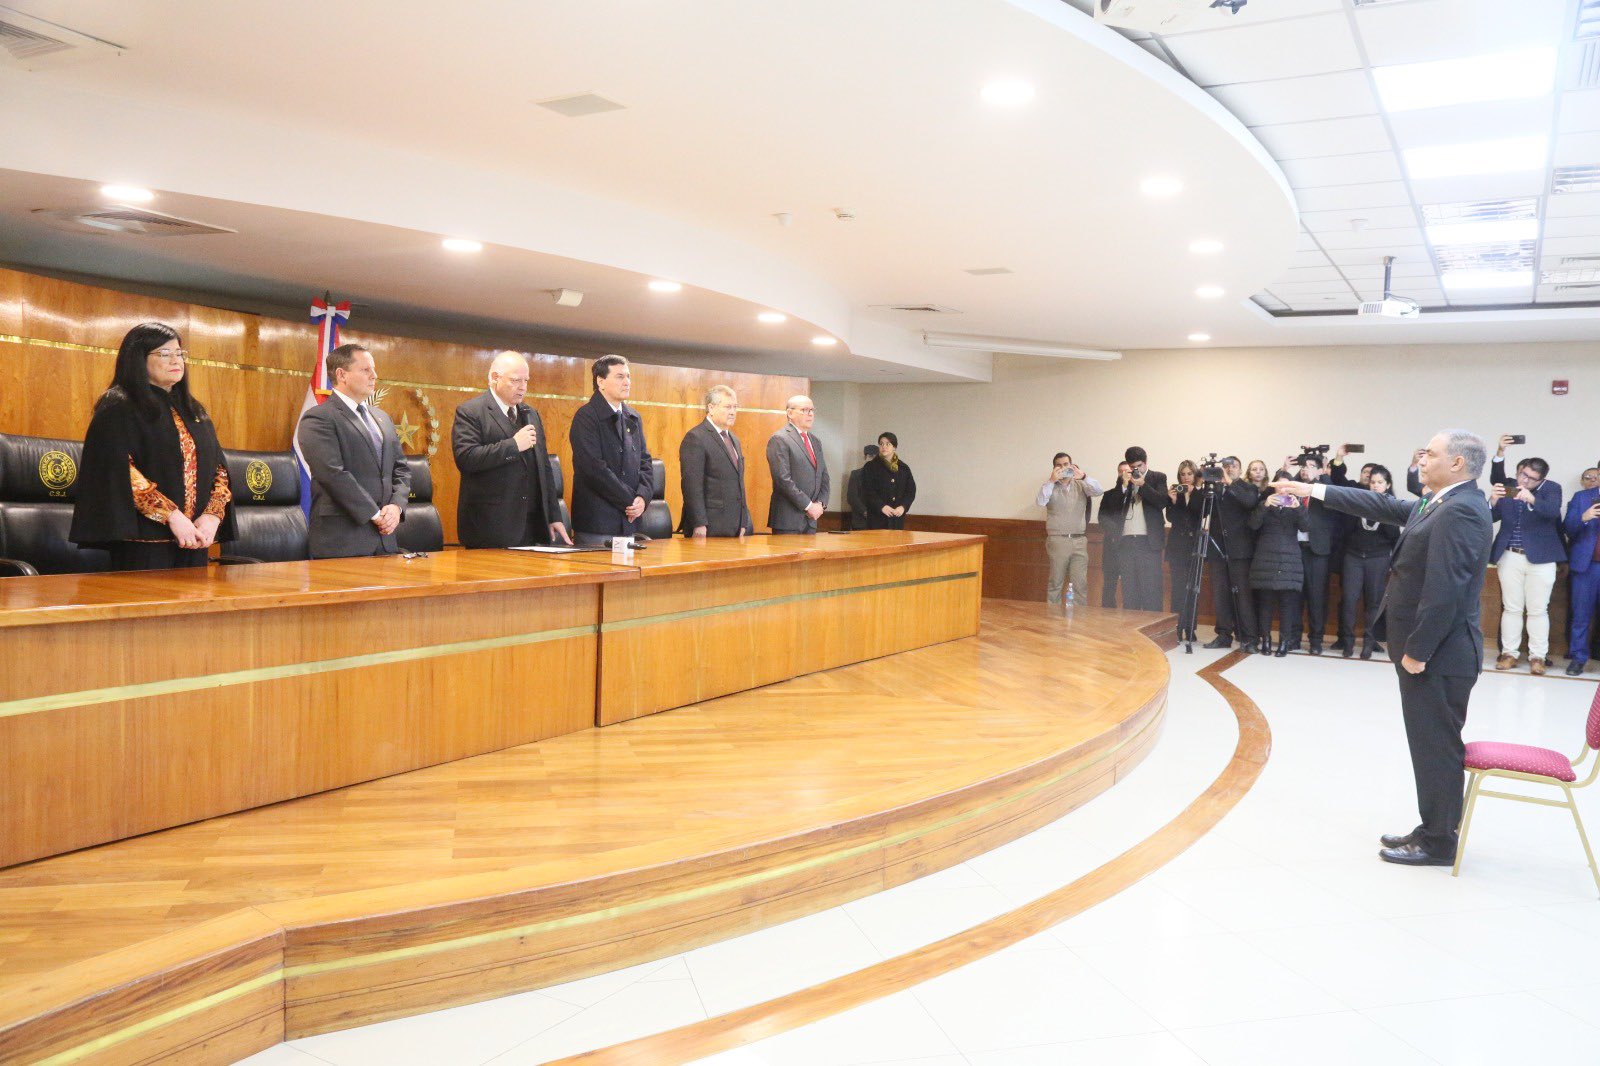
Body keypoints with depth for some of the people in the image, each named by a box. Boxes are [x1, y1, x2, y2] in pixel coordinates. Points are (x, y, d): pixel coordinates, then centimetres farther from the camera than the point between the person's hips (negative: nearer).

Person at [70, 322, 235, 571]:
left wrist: (213, 515, -6)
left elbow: (219, 469, 12)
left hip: (194, 541, 6)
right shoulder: (118, 408, -1)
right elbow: (118, 472, -13)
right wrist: (171, 515, -19)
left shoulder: (195, 412, 18)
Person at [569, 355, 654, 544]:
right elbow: (595, 468, -16)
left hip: (629, 522, 7)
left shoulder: (633, 418, 15)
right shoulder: (586, 417, -8)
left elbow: (646, 462, 14)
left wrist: (643, 497, -5)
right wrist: (630, 501, -12)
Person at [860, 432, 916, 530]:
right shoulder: (870, 467, 3)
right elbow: (867, 492, -4)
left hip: (898, 518, 3)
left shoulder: (904, 468, 13)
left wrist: (903, 507, -7)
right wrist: (882, 506, -16)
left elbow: (911, 491, 10)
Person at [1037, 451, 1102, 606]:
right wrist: (1052, 480, -20)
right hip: (1057, 541, -2)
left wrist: (1083, 477, -20)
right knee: (1055, 583, 2)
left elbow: (1098, 491, -6)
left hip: (1079, 541, 2)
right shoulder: (1050, 486, 4)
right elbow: (1040, 502, -13)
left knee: (1080, 584, 1)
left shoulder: (1081, 485, 10)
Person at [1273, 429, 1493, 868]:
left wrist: (1418, 651, -21)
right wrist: (1314, 490, 20)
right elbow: (1384, 507, 20)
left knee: (1436, 747, 1)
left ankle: (1438, 843, 12)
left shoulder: (1461, 511, -20)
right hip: (1425, 650, 10)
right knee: (1429, 746, 16)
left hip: (1438, 654, -10)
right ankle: (1432, 829, 27)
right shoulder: (1437, 503, 10)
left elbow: (1444, 589, -24)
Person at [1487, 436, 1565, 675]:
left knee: (1538, 610, 2)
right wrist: (1493, 500, -25)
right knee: (1511, 608, 6)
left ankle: (1538, 656, 9)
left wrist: (1531, 499, -39)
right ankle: (1509, 653, 13)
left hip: (1540, 558, -2)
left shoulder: (1551, 489, -2)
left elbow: (1552, 511, -21)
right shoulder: (1507, 489, 4)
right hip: (1509, 557, 2)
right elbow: (1491, 517, -4)